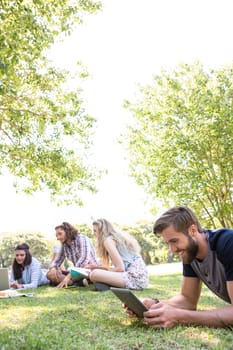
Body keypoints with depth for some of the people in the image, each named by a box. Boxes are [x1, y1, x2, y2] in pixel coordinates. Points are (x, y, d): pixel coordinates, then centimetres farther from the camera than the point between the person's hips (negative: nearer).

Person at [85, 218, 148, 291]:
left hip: (135, 278, -10)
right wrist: (97, 267, 18)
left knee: (94, 274, -20)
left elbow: (120, 268, -13)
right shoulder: (119, 236, 22)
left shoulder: (108, 240, -6)